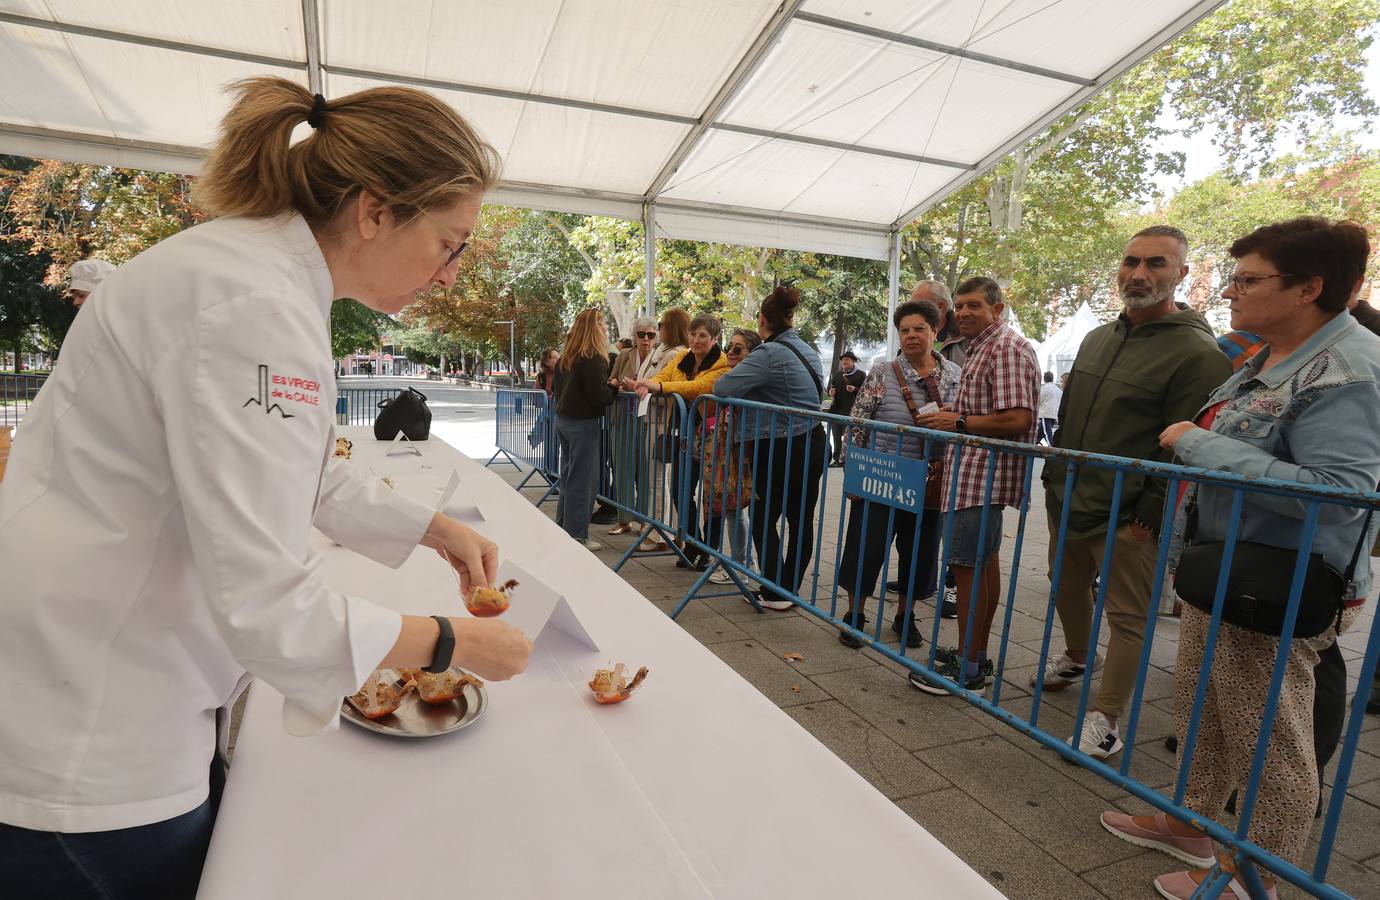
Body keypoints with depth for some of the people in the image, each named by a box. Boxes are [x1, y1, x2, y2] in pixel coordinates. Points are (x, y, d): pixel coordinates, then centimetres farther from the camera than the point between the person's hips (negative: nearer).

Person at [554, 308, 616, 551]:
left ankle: (563, 528, 25)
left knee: (568, 476, 17)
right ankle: (577, 536, 4)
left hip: (563, 419, 9)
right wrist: (615, 387, -2)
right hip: (583, 423, -9)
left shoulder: (566, 356, 11)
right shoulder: (593, 358, -16)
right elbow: (599, 395, -20)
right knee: (582, 480, -2)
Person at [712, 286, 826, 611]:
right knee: (801, 519, 11)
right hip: (813, 443, 8)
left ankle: (774, 592, 9)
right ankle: (790, 589, 22)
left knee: (764, 518, 6)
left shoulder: (768, 354, -17)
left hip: (779, 449, -8)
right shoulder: (808, 351, 10)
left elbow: (722, 388, -23)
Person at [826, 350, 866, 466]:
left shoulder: (861, 375, 0)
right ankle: (837, 458, 17)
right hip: (836, 409, 6)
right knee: (836, 436, 9)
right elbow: (830, 388, 25)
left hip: (851, 411, -6)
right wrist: (830, 392, 2)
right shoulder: (837, 374, 17)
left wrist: (854, 389, -23)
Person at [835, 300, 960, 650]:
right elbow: (857, 423, -6)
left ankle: (905, 615, 35)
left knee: (919, 552, 14)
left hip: (929, 484, 4)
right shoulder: (883, 371, -6)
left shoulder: (955, 374, 5)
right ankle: (855, 615, 23)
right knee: (867, 546, 4)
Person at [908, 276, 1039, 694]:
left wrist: (959, 422, -15)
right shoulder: (979, 348, 19)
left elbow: (1017, 419, -23)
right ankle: (977, 653, 27)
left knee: (968, 565, -6)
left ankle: (967, 669, 4)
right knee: (984, 561, 15)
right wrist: (948, 416, 11)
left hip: (983, 475, -11)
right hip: (974, 475, 11)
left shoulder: (1008, 348, -14)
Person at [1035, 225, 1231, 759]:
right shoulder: (1097, 338, 11)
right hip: (1066, 504, 8)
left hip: (1128, 518, -7)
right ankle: (1077, 659, 47)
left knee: (1127, 617, 4)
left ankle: (1105, 720, 15)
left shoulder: (1197, 352, -12)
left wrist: (1150, 515, -16)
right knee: (1066, 588, 22)